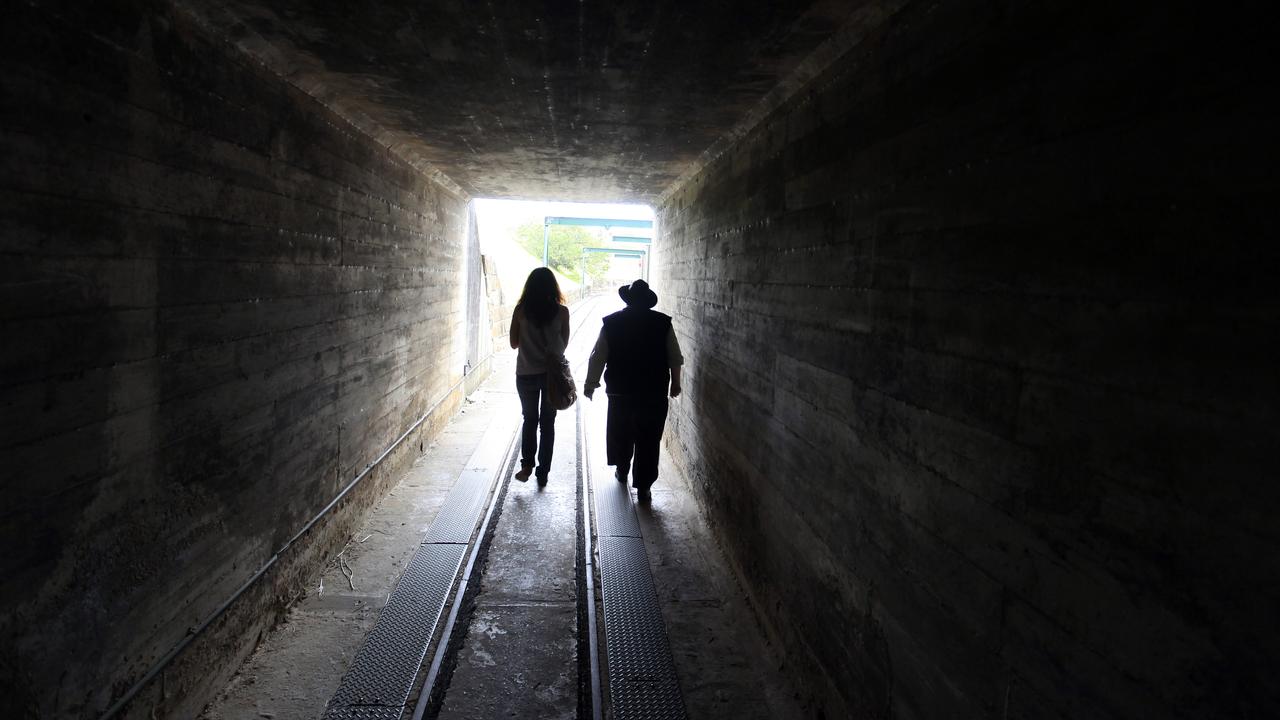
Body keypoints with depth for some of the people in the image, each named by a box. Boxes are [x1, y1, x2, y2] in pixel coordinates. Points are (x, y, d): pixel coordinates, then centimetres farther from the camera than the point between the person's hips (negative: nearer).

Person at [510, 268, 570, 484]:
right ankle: (543, 472, 14)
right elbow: (564, 344, 2)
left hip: (526, 374, 0)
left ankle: (527, 464, 4)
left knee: (530, 419, 17)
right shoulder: (561, 312, -7)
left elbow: (514, 343, 0)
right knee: (548, 423, 11)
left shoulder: (521, 311, -8)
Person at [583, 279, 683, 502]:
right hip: (654, 393, -1)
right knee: (648, 439, 3)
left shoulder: (611, 323, -4)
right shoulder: (662, 323, -4)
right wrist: (675, 383, 14)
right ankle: (643, 487, 2)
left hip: (620, 391, 1)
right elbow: (675, 358, 1)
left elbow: (597, 357, -2)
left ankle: (622, 470, 37)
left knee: (620, 433, 22)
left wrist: (590, 384, 8)